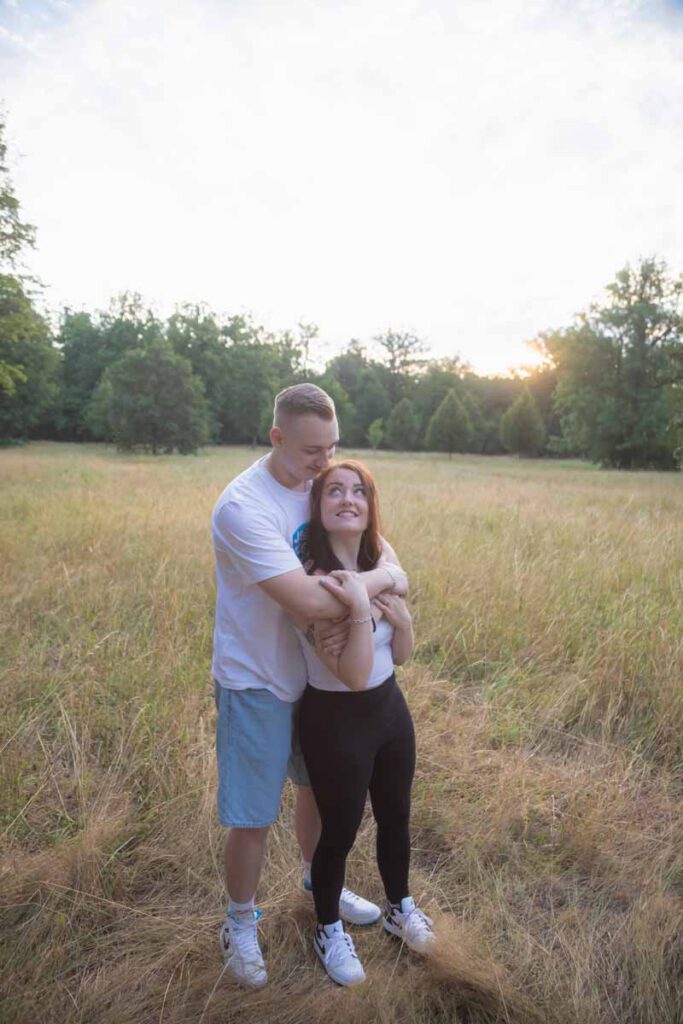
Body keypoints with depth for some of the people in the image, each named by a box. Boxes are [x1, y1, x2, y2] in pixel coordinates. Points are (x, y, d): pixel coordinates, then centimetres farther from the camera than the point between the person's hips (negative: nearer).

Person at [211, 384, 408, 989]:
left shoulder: (324, 483, -5)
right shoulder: (243, 506, -28)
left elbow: (381, 557, -3)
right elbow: (310, 603, -37)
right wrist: (384, 579, -23)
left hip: (316, 673, 7)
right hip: (257, 682, -6)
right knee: (253, 819, 7)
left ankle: (319, 882, 51)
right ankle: (240, 923, 36)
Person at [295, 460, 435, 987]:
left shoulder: (380, 563, -4)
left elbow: (401, 655, 2)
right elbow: (354, 675, -27)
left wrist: (401, 616, -16)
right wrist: (360, 610, -37)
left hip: (390, 708, 6)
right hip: (335, 721, -6)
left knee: (395, 817, 24)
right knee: (340, 832, 15)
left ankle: (400, 908, 52)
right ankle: (329, 932, 43)